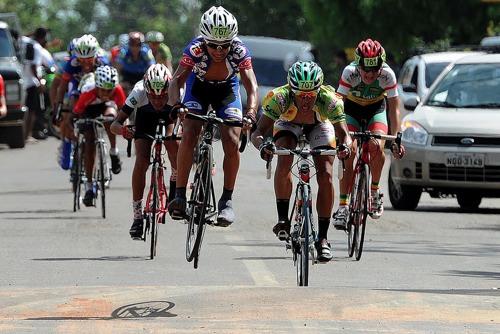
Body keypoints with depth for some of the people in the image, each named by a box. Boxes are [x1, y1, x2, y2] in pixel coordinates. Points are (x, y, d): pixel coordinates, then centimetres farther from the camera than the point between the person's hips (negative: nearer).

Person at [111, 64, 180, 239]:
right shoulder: (139, 92, -38)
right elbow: (115, 124, -37)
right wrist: (121, 129, -60)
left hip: (170, 114, 0)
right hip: (145, 115, 0)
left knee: (173, 144, -30)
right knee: (141, 163, -18)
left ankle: (175, 186, -2)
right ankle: (137, 216, -9)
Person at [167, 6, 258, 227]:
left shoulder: (239, 51, -32)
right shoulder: (195, 49, -34)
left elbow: (251, 86, -34)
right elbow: (177, 79, -37)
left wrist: (250, 113, -52)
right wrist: (174, 105, -56)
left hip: (227, 90, 1)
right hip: (198, 87, 0)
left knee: (232, 142, -17)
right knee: (188, 136, -21)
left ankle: (227, 200, -5)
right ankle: (180, 195, -14)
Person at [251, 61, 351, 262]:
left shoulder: (329, 100, -39)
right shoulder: (279, 98, -39)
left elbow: (343, 133, -42)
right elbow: (258, 132, -42)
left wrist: (346, 146, -65)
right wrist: (262, 145, -64)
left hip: (319, 125, 0)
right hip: (288, 124, 0)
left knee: (325, 176, -16)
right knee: (284, 161, -29)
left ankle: (323, 238, -8)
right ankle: (282, 219, -14)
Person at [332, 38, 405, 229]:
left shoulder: (387, 75, -28)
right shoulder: (350, 72, -32)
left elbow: (393, 108, -21)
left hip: (376, 109, 0)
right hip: (352, 109, 0)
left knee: (376, 146, -27)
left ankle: (374, 190, -3)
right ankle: (343, 206, -16)